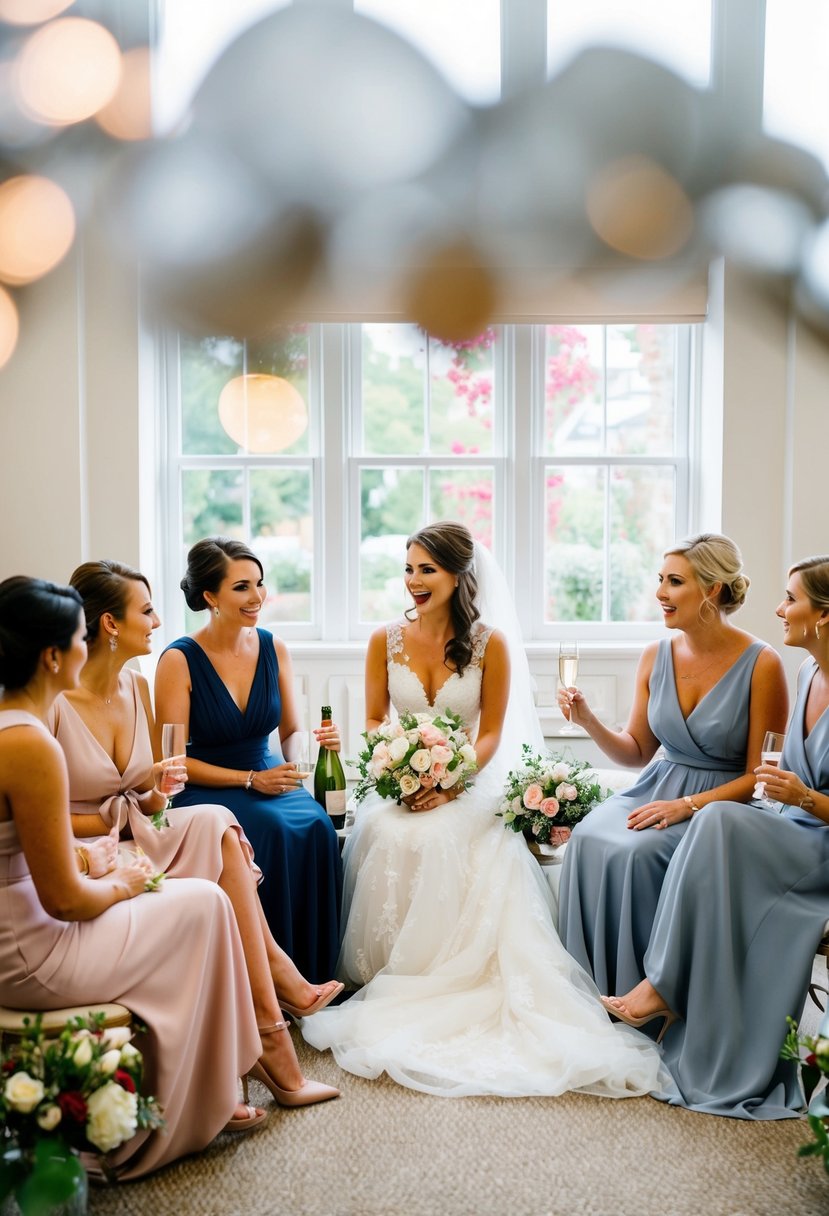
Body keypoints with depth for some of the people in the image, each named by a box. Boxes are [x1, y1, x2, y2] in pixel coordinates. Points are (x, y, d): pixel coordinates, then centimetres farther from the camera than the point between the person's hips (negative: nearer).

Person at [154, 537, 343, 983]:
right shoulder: (179, 661, -11)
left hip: (268, 776, 4)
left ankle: (312, 973, -13)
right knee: (273, 830, -33)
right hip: (205, 790, -4)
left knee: (317, 827, -27)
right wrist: (250, 780, -18)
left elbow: (290, 733, 10)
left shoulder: (274, 648, 3)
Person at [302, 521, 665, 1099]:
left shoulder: (491, 644, 1)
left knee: (443, 840, -33)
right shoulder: (386, 640, 7)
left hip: (465, 785, -2)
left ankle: (453, 982, -16)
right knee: (392, 839, -31)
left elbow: (492, 733, 0)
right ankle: (393, 982, -14)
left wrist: (450, 783, -16)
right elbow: (373, 722, 9)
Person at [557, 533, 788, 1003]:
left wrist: (688, 806, -20)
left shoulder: (761, 665, -12)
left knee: (636, 852, -30)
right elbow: (637, 752, 11)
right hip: (658, 788, 5)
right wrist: (588, 721, -6)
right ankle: (591, 986, -11)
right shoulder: (657, 656, 4)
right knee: (588, 838, -25)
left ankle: (635, 991, -10)